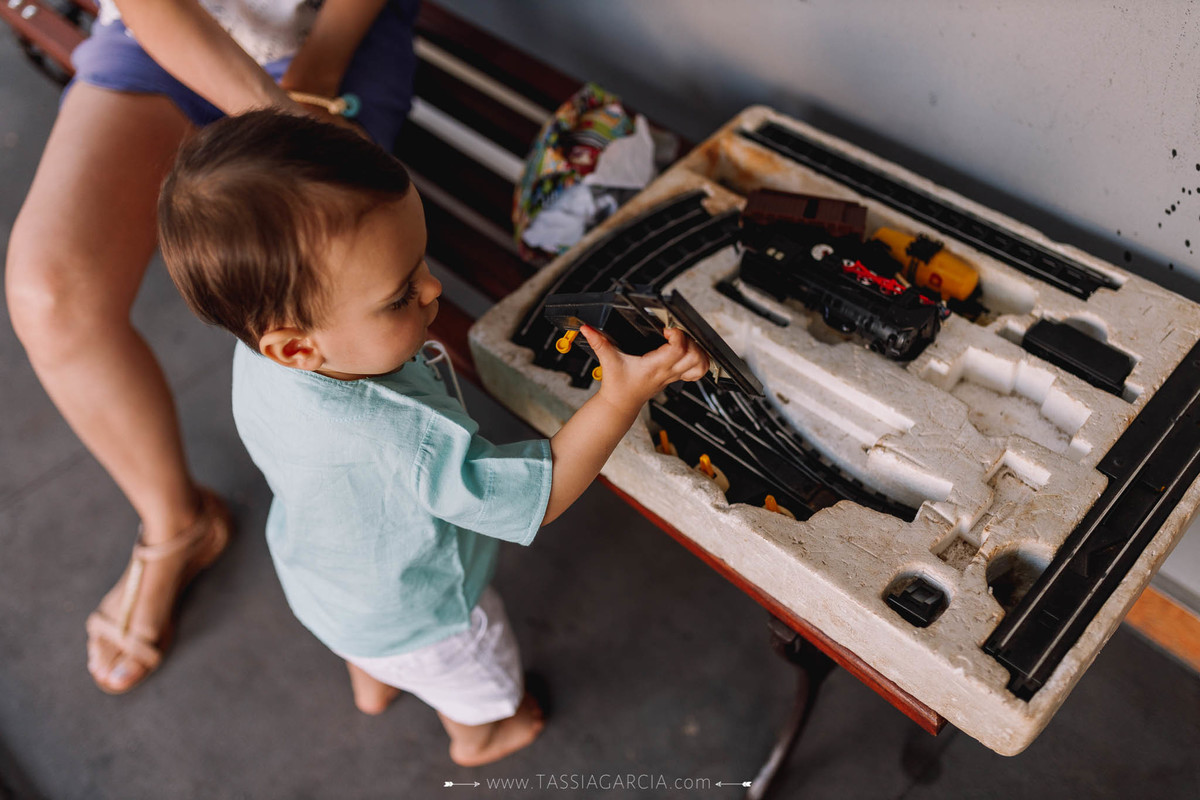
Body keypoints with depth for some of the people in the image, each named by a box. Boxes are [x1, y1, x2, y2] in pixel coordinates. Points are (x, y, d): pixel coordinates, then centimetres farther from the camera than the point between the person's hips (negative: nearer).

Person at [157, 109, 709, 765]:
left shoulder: (261, 358, -27)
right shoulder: (405, 442, -51)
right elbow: (531, 497, -39)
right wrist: (622, 396, -42)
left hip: (317, 573, 6)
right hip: (416, 617, -5)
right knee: (475, 683, 31)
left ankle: (373, 685, 74)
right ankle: (477, 738, 64)